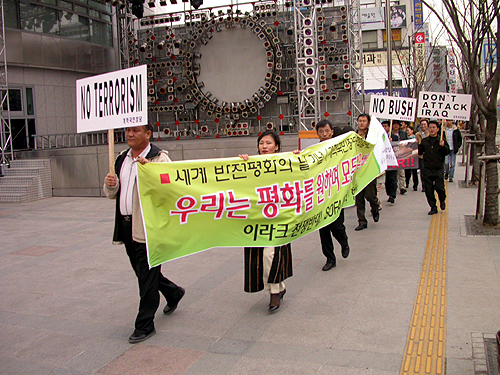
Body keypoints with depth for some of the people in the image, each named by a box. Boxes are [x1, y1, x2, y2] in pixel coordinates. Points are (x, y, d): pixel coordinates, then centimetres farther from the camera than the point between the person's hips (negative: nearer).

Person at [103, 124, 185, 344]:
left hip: (149, 227, -8)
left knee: (147, 276, -1)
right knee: (141, 271, 20)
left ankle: (144, 325, 12)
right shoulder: (121, 160, 15)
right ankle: (173, 293, 44)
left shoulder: (159, 158, -8)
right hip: (126, 225, 8)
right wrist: (110, 185, -4)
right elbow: (112, 194, 19)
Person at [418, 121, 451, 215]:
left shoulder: (442, 140, 2)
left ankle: (442, 201, 27)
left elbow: (447, 152, -2)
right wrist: (418, 145, -6)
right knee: (429, 189, 2)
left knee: (440, 188, -4)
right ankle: (433, 208, 14)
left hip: (439, 169, -2)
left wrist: (443, 146, -20)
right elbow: (419, 152, 11)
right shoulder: (424, 141, 9)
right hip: (427, 169, 2)